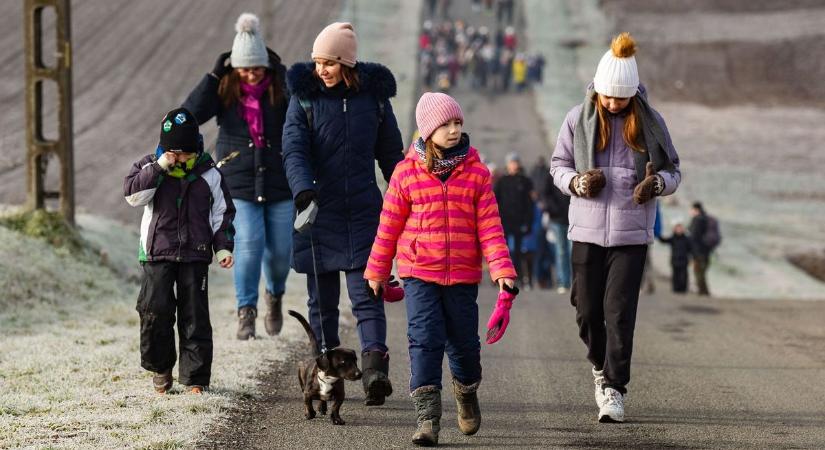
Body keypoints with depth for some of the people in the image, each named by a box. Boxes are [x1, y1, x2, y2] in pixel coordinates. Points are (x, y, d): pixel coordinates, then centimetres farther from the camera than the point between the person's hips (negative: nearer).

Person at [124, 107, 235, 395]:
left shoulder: (208, 174, 5)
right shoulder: (150, 167, 4)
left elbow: (222, 213, 10)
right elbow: (133, 194, -13)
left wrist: (223, 247, 0)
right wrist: (159, 168, -19)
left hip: (195, 255, 1)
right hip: (157, 254, -1)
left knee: (195, 315, 0)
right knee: (156, 309, -9)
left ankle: (195, 378, 5)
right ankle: (160, 368, 12)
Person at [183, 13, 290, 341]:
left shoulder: (281, 87, -5)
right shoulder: (224, 90, -4)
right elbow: (191, 114, -18)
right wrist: (214, 75, -20)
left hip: (279, 181, 1)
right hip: (239, 183, -1)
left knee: (280, 248, 4)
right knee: (248, 244, -16)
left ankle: (275, 295, 36)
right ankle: (246, 311, -4)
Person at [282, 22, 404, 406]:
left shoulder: (374, 95, 4)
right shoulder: (304, 97, 0)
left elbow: (391, 154, 14)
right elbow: (294, 149, -12)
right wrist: (302, 188, -30)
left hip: (363, 212, 0)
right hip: (319, 212, 0)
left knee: (366, 293, -11)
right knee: (322, 299, 6)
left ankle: (375, 369, -21)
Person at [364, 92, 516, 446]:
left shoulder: (476, 173, 0)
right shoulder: (406, 172, -2)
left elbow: (490, 227, -2)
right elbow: (389, 225, 5)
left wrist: (502, 269, -11)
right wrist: (376, 271, 10)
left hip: (463, 275, 1)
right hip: (419, 273, -1)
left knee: (463, 343, 9)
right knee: (424, 341, -10)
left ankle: (466, 393, 39)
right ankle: (427, 417, -9)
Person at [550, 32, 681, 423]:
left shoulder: (650, 122, 1)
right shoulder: (578, 119, 1)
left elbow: (673, 170, 8)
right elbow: (558, 165, 8)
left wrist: (657, 183, -16)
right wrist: (577, 182, -14)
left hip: (631, 233, -1)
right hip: (587, 231, 1)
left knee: (619, 312, -8)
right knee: (587, 310, 4)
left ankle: (614, 390, -3)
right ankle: (600, 365, 32)